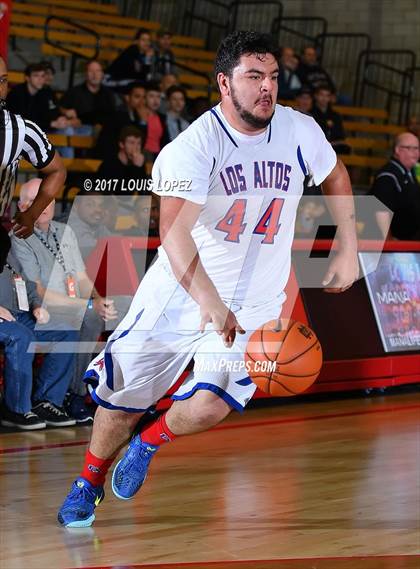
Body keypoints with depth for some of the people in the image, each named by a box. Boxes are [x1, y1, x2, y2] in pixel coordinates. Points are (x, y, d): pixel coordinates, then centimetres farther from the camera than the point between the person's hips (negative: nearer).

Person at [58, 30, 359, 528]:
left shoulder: (299, 131, -7)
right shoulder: (195, 146, -22)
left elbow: (335, 175, 17)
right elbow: (174, 228, -36)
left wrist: (348, 250, 11)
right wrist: (210, 303, -49)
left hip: (254, 303, 2)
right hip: (180, 293, -2)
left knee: (208, 408, -18)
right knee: (122, 401, 6)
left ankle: (150, 441, 17)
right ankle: (89, 482, 36)